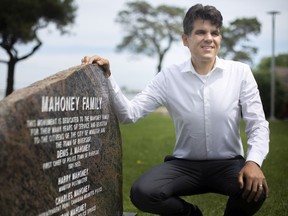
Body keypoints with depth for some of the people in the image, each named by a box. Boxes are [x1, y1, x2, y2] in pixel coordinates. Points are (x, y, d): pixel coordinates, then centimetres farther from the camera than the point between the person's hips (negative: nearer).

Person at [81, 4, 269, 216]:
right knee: (142, 193, -24)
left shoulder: (240, 72, -5)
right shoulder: (169, 77, -4)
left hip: (228, 163, 0)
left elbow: (258, 124, -5)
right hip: (184, 164, 1)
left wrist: (253, 162, -23)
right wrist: (107, 78, -23)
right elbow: (129, 113, -10)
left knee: (255, 189, -32)